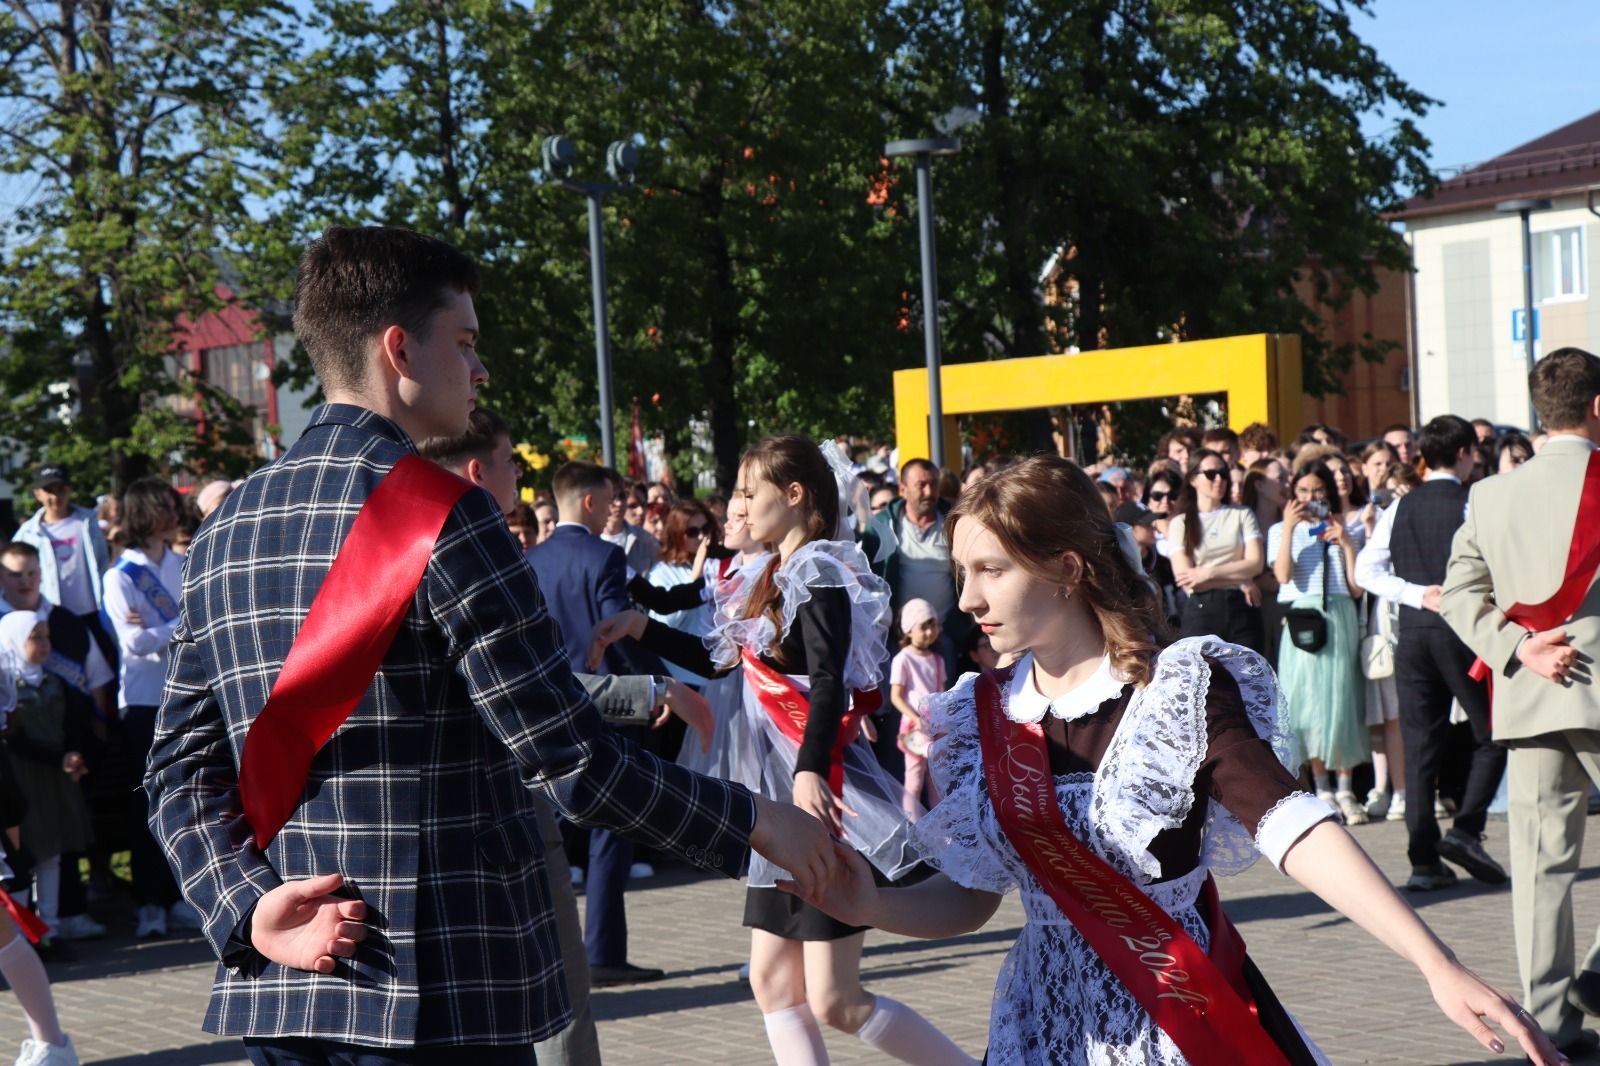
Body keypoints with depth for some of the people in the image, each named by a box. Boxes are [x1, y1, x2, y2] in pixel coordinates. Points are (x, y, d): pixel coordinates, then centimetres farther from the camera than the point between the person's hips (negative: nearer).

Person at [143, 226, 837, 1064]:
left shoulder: (229, 526, 10)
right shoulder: (437, 510, -12)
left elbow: (180, 772, 8)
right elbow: (571, 762, -14)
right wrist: (752, 822, -3)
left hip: (276, 990, 7)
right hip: (437, 994, -7)